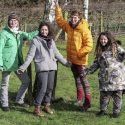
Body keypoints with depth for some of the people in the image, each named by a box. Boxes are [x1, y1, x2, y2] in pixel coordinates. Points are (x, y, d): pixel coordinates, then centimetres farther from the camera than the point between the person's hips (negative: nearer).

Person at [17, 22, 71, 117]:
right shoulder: (36, 40, 0)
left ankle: (47, 105, 23)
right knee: (42, 88, -11)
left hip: (52, 67, 5)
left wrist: (66, 62, 22)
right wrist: (23, 67, -9)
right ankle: (37, 108, 0)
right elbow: (30, 55, -2)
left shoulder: (51, 41, 14)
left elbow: (57, 54, 20)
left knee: (50, 88, 8)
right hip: (42, 68, -5)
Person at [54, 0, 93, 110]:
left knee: (83, 79, -4)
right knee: (77, 78, 18)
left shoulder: (84, 30, -17)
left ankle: (87, 101, 1)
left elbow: (89, 46, -18)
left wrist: (79, 54, -21)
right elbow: (59, 20, 16)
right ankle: (80, 97, 31)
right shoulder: (69, 27, 4)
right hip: (72, 59, 7)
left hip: (80, 60, -7)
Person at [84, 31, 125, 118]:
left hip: (117, 76, -3)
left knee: (117, 94, 0)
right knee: (104, 94, 3)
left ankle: (116, 111, 13)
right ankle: (103, 110, 19)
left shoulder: (115, 47, 5)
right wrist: (86, 71, 16)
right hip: (105, 78, 4)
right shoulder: (99, 51, 18)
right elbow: (95, 65, 21)